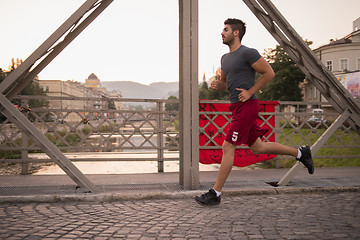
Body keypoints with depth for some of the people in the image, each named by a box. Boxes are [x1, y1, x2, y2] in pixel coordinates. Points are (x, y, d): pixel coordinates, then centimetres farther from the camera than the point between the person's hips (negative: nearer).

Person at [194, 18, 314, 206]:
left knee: (227, 147, -9)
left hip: (246, 106, -9)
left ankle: (215, 193, -2)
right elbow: (225, 83, 26)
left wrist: (250, 92, -13)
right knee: (258, 148, 14)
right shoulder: (225, 58, 17)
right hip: (237, 107, 10)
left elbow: (269, 73, -9)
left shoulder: (248, 53, -9)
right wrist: (217, 85, 3)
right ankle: (300, 153, 28)